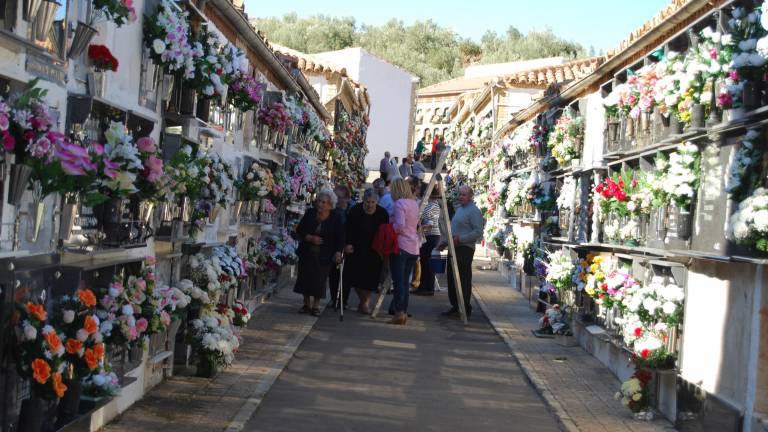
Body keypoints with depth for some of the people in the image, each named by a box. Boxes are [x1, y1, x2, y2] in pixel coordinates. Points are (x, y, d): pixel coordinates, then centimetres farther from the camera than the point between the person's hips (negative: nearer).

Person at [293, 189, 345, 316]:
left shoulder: (335, 219, -6)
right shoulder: (310, 213, 0)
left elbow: (340, 238, -6)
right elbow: (299, 230, 1)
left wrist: (338, 252, -21)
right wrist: (310, 238, -15)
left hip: (324, 256, -3)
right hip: (307, 253, 3)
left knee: (320, 280, -2)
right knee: (305, 277, 7)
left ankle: (316, 306, 12)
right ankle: (307, 304, 22)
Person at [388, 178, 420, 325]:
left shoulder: (399, 203, -12)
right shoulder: (414, 203, 11)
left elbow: (399, 226, -21)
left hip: (400, 246, -7)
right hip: (413, 247, 7)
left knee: (398, 281, -4)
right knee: (405, 280, 12)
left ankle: (399, 312, -6)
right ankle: (404, 312, 13)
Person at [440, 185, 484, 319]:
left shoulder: (474, 211, -10)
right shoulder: (459, 208, 18)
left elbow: (478, 232, -19)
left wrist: (460, 239, -21)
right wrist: (446, 243, 21)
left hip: (465, 249, -9)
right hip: (454, 248, 9)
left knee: (464, 280, -6)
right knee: (452, 278, 11)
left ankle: (466, 308, 1)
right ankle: (455, 306, 19)